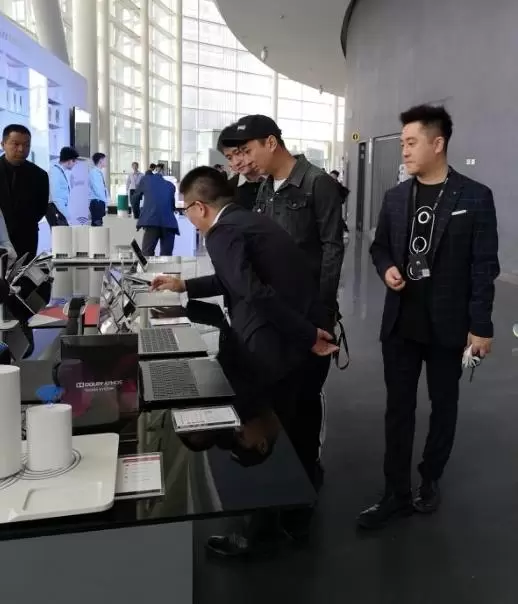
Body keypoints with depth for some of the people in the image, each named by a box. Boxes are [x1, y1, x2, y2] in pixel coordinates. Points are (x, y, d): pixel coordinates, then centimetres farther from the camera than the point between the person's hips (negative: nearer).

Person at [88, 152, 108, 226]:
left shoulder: (99, 172, 15)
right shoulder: (93, 172, -12)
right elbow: (97, 189, -18)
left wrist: (105, 200, 10)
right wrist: (105, 200, -12)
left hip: (100, 202, 9)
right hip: (96, 202, -9)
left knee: (98, 223, 10)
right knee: (97, 223, -10)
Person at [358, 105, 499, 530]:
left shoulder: (475, 198, -7)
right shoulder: (395, 198, 5)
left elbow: (484, 266, -7)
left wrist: (481, 325, -9)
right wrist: (386, 269, -7)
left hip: (448, 325, -3)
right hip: (400, 323, 3)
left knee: (443, 406, 14)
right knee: (398, 408, 8)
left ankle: (430, 481, 35)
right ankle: (397, 494, 21)